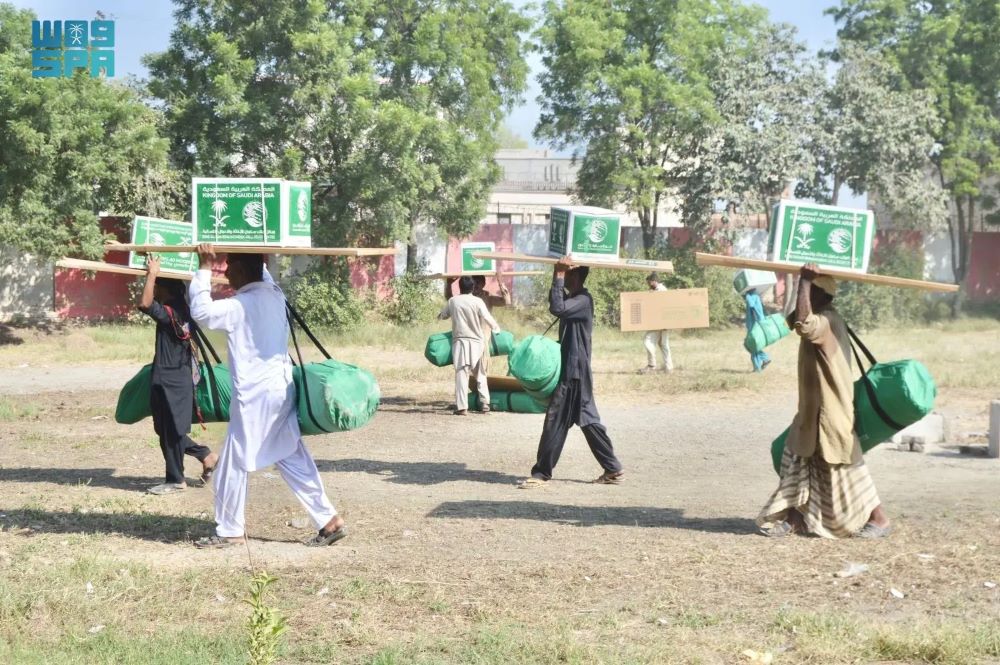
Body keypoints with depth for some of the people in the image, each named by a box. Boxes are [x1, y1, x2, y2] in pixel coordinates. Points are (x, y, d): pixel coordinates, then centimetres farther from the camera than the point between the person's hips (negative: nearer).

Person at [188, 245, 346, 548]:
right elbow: (262, 275, 30)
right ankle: (329, 520, 9)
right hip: (280, 392, 8)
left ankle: (230, 531, 15)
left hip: (255, 397, -8)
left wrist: (205, 269, -13)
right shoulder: (274, 296, 7)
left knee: (233, 466, 5)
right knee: (293, 461, 12)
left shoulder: (242, 305, -16)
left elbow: (201, 311, -17)